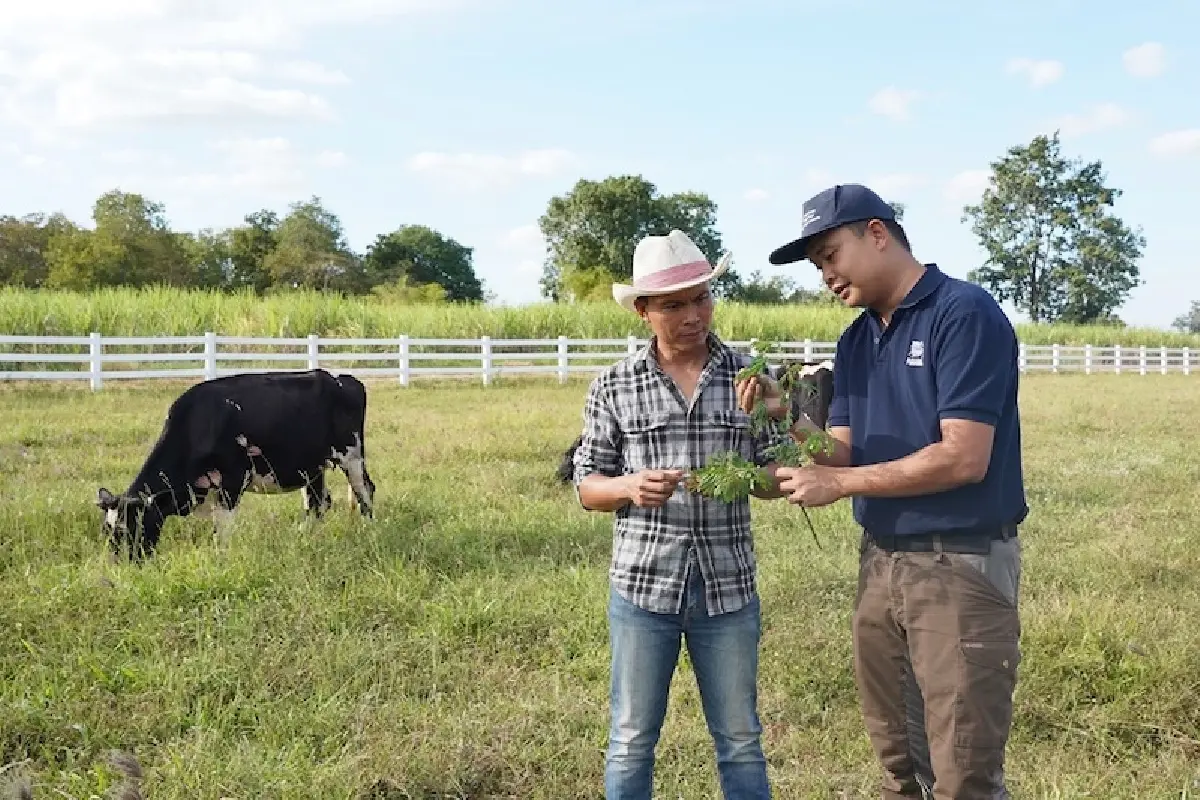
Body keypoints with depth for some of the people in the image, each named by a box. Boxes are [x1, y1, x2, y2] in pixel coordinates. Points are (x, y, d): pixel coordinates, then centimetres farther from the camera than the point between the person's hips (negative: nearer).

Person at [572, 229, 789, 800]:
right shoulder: (613, 386, -1)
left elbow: (775, 477, 5)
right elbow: (586, 486, 4)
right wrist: (630, 487, -17)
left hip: (729, 587, 1)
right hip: (642, 585, -1)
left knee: (740, 741, 12)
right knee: (631, 741, 10)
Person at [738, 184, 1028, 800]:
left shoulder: (965, 315, -14)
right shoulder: (856, 342, 11)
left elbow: (963, 459, -21)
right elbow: (845, 455, 9)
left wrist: (839, 484, -15)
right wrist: (784, 420, -10)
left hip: (961, 565, -8)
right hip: (880, 562, 8)